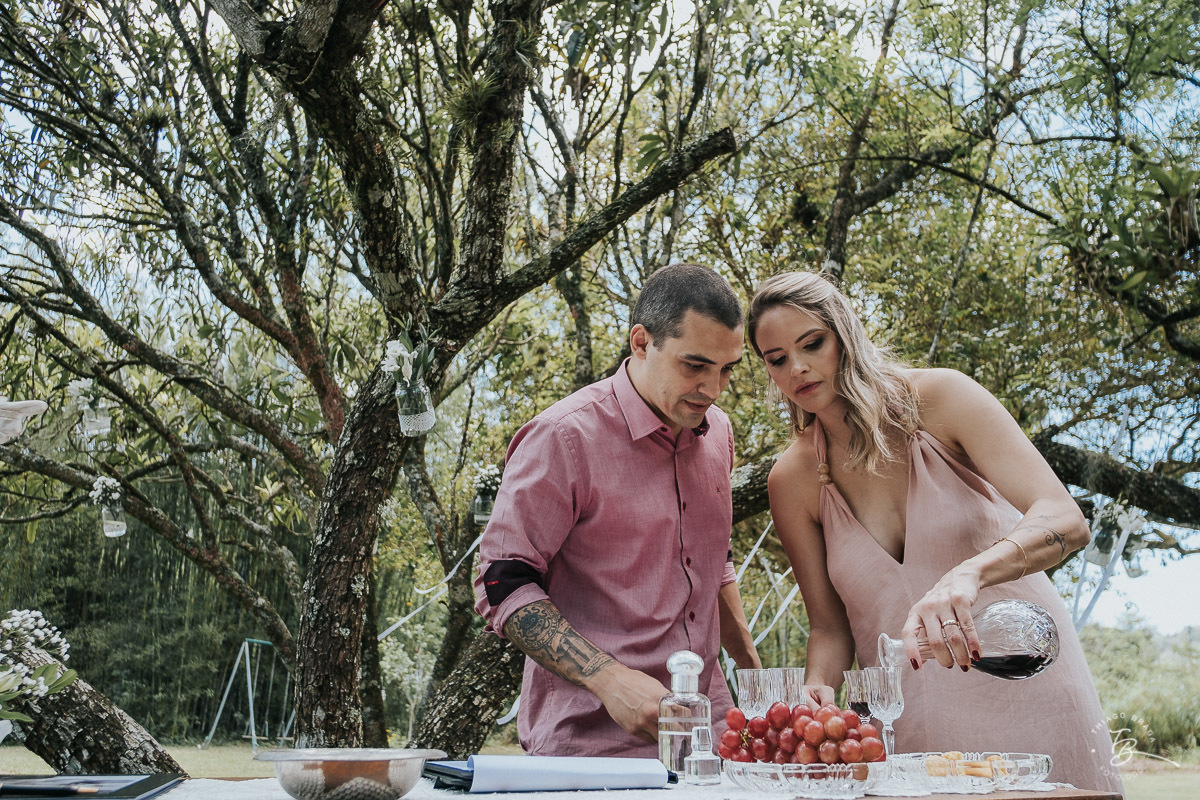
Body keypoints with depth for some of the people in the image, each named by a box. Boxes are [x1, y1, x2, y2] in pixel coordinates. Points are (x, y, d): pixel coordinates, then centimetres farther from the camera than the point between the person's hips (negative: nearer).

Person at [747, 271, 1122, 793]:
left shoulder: (939, 398, -11)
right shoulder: (792, 481, -4)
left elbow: (1066, 521, -21)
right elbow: (830, 627, 2)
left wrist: (969, 573, -40)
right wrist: (817, 687, -21)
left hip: (1026, 690, -1)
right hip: (910, 720, 2)